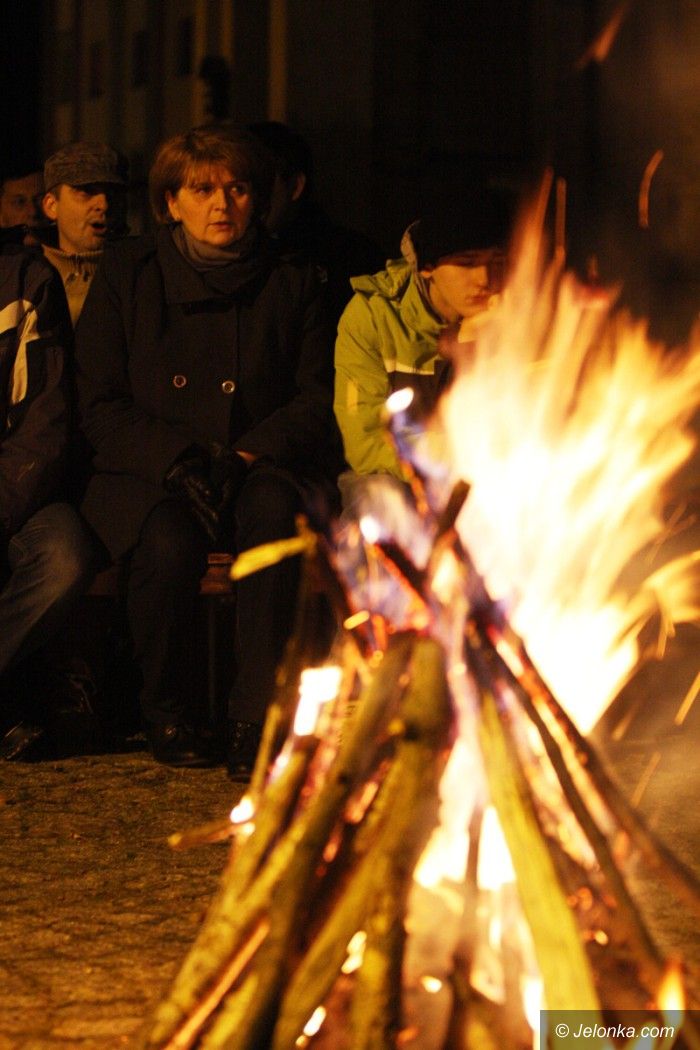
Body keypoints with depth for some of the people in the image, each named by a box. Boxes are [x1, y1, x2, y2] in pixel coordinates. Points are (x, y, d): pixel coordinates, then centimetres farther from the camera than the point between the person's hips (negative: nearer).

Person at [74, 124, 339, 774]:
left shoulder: (290, 282, 10)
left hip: (259, 468, 1)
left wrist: (247, 456, -14)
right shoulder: (126, 274, 7)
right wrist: (178, 459, -16)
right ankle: (165, 709, -9)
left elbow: (318, 398, 5)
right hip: (144, 473, -1)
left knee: (276, 512, -36)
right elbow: (100, 406, 1)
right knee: (170, 542, -35)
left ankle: (257, 718, -31)